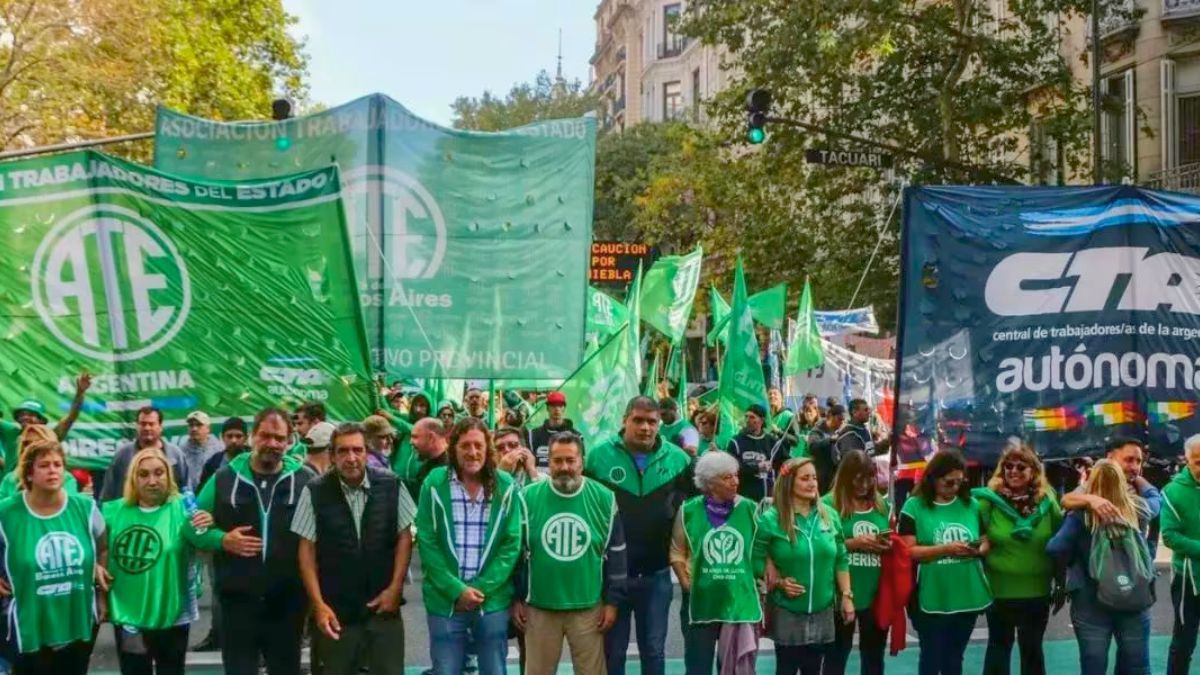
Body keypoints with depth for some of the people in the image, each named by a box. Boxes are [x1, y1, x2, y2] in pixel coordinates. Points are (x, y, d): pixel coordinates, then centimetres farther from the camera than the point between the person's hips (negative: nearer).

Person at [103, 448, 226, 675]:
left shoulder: (181, 508, -12)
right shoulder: (114, 511, 0)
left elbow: (203, 540, -28)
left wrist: (203, 528, -50)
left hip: (172, 616, -3)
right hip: (128, 616, 3)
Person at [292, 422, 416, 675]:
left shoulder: (391, 486, -6)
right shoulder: (315, 492, -9)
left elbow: (404, 536, 2)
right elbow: (307, 549, -5)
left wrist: (395, 588, -4)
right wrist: (318, 604, -9)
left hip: (383, 606, 1)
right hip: (337, 609, 0)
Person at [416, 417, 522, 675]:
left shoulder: (505, 486, -1)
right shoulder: (435, 484, -4)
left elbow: (511, 544, -2)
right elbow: (427, 544, -5)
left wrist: (483, 588, -11)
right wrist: (456, 590, -12)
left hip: (493, 600, 1)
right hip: (445, 600, -1)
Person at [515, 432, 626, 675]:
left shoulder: (604, 498, -4)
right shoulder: (528, 497, -5)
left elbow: (615, 553, 2)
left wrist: (612, 601, 1)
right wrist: (516, 599, 3)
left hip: (588, 607, 0)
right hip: (540, 606, 0)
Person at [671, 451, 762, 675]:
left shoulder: (749, 509, -2)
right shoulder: (689, 511, -3)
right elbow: (677, 552, 5)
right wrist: (686, 582, -6)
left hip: (740, 600, 1)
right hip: (701, 601, -1)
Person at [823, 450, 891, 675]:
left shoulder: (883, 505, 9)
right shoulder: (829, 504, -7)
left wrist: (888, 545, -4)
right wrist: (852, 543, -18)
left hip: (877, 593, 5)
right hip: (843, 593, -4)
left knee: (874, 652, 15)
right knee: (838, 651, 9)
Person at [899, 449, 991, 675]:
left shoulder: (972, 505, 6)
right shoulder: (914, 507, -6)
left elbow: (986, 541, 13)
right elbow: (908, 550, -11)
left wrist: (979, 549, -10)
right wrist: (946, 549, -20)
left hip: (967, 596, 4)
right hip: (931, 599, -4)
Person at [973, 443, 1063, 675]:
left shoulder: (1047, 502, -3)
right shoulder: (989, 501, -11)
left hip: (1037, 592, 2)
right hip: (999, 590, -2)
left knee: (1032, 648, 16)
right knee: (999, 645, 13)